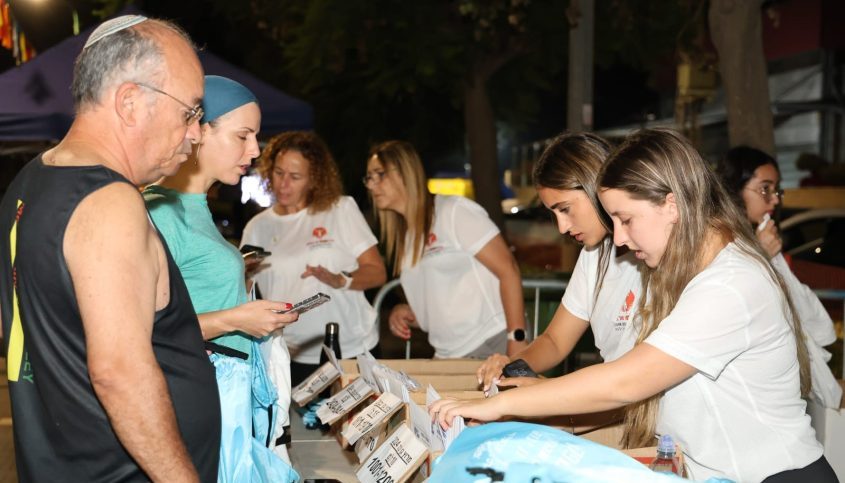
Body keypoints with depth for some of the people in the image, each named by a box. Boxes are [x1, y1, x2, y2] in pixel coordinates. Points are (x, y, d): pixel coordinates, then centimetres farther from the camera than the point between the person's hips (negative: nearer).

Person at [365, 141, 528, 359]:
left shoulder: (454, 210, -6)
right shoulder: (404, 236, 14)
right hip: (448, 356, 7)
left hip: (492, 343, -6)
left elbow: (508, 270, -11)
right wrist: (406, 312, 2)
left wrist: (517, 339, -18)